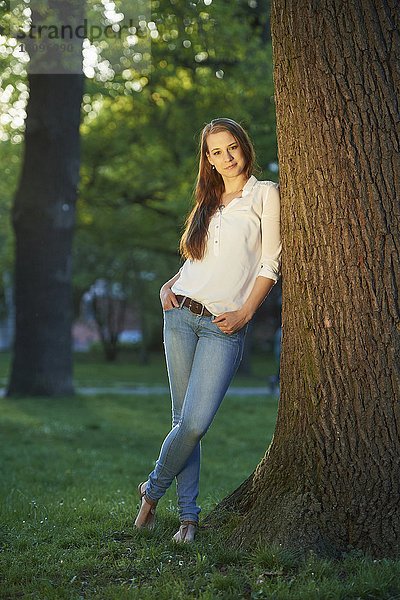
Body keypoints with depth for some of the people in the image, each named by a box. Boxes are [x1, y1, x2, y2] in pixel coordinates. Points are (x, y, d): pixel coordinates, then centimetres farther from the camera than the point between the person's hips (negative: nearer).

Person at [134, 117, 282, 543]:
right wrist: (169, 286, 8)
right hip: (182, 316, 4)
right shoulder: (208, 202, 18)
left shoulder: (264, 194, 3)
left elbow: (270, 264, -2)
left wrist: (244, 314, -9)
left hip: (225, 327, -4)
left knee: (195, 422, -13)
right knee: (184, 420, 1)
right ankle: (188, 516, 8)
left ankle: (153, 489, 10)